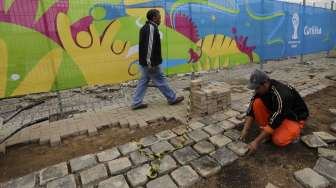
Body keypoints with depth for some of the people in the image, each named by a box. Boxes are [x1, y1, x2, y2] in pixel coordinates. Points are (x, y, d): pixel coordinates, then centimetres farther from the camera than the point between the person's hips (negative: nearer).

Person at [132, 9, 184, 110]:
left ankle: (136, 103, 15)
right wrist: (150, 63, -25)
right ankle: (172, 99, 17)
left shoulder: (146, 27, 17)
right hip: (150, 63, -10)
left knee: (143, 82, 12)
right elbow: (150, 46, -23)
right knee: (161, 81, 2)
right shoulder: (151, 28, -15)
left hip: (144, 62, 10)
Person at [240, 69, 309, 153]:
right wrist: (245, 130, -22)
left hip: (295, 117, -6)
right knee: (257, 103, -21)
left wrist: (257, 141, -35)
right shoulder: (261, 89, -15)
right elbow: (251, 110, -13)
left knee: (278, 140, -31)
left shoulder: (281, 95, -36)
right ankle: (267, 132, -4)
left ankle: (294, 132, 3)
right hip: (275, 113, 7)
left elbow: (274, 122, -36)